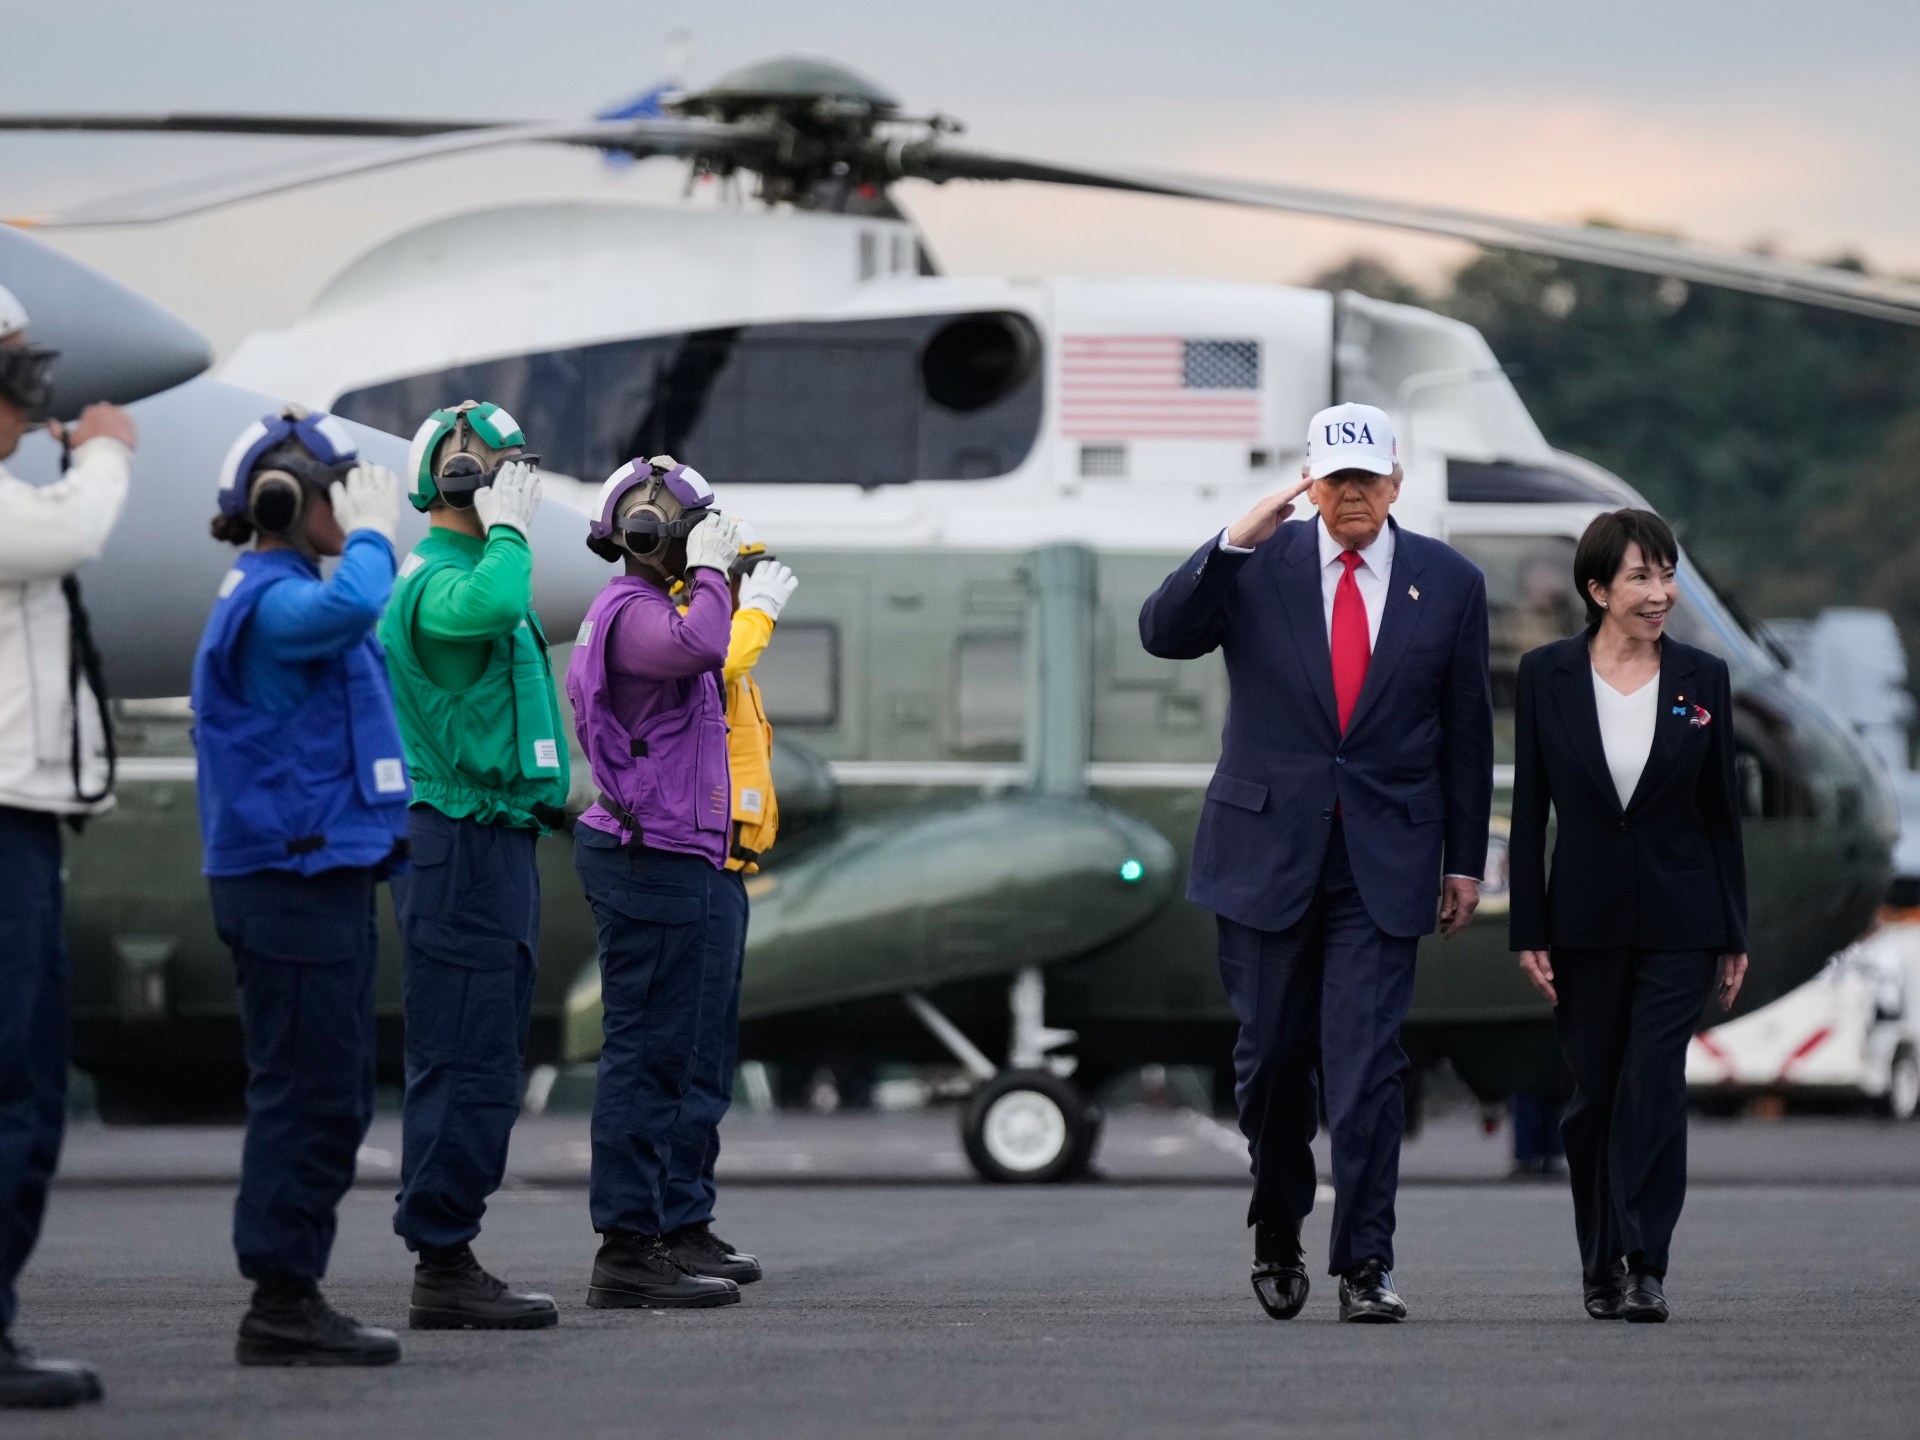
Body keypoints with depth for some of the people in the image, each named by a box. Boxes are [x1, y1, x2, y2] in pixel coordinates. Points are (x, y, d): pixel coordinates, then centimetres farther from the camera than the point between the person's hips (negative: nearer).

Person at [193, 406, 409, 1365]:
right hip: (291, 881, -11)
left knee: (335, 1097, 12)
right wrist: (372, 535, -18)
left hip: (327, 878, 11)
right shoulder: (268, 598, -14)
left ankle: (293, 1297, 16)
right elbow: (346, 609, -34)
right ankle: (281, 1304, -8)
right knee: (308, 1094, -10)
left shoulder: (285, 594, 19)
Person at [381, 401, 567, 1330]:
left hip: (489, 842, 11)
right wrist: (508, 531, -21)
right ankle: (442, 1268, -10)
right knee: (466, 1059, -11)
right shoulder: (437, 579, -14)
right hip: (464, 843, -11)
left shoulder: (462, 570, 20)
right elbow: (491, 605, -38)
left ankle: (448, 1263, 15)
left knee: (478, 1060, 12)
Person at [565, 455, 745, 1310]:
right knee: (649, 1053, -11)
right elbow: (698, 647, -33)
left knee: (652, 1054, 12)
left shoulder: (635, 610, 20)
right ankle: (627, 1249, -11)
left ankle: (638, 1242, 15)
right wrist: (709, 571, -21)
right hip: (654, 857, -11)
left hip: (660, 856, 11)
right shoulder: (631, 611, -13)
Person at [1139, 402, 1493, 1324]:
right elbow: (1163, 633, -14)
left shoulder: (1448, 583, 3)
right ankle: (1278, 1233, 29)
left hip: (1384, 860, -1)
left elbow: (1467, 730, 8)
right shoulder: (1258, 568, 1)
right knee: (1271, 1056, 8)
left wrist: (1465, 860, 7)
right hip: (1267, 849, 1)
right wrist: (1235, 542, -25)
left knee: (1366, 1064, -8)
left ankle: (1365, 1265, -6)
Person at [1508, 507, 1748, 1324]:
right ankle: (1601, 1266, 22)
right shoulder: (1547, 675, -1)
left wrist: (1734, 935, 4)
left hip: (1678, 919, -1)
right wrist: (1529, 930, -3)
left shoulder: (1702, 679, 1)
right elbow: (1528, 810, 1)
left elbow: (1722, 812, 5)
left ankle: (1644, 1267, -13)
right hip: (1586, 916, 1)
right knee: (1595, 1096, 9)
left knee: (1654, 1087, -11)